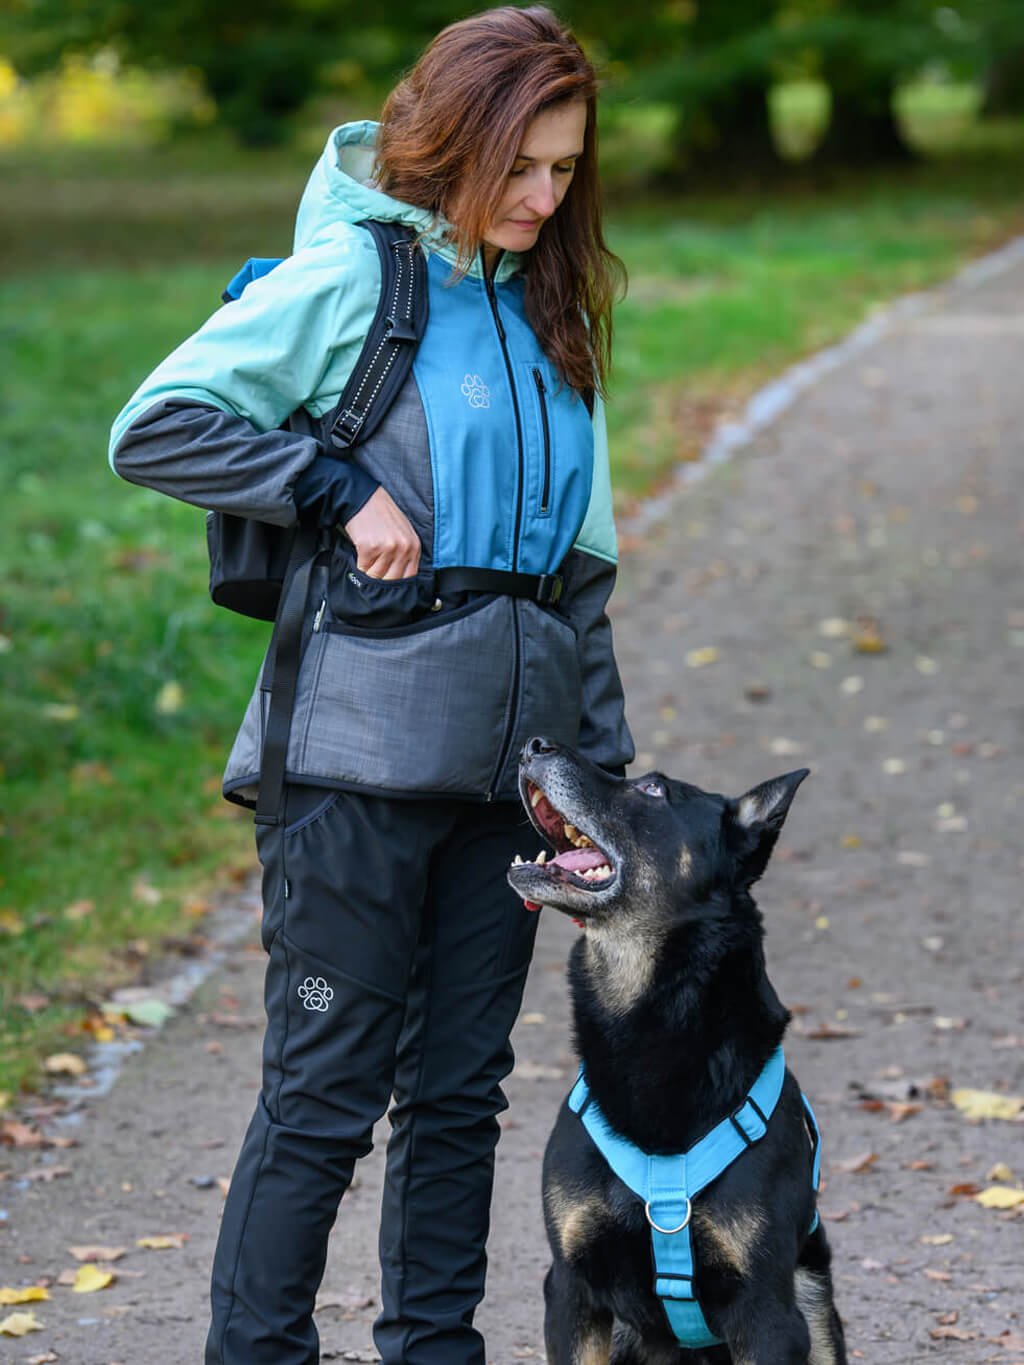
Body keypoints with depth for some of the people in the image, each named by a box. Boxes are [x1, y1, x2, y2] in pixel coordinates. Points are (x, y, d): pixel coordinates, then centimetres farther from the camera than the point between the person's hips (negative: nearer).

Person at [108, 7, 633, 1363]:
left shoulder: (549, 309, 15)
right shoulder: (353, 275, -5)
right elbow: (154, 427, -12)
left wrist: (606, 763, 16)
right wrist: (343, 489, -14)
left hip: (509, 745, 6)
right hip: (365, 745, -6)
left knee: (459, 1090, 10)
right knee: (326, 1089, -2)